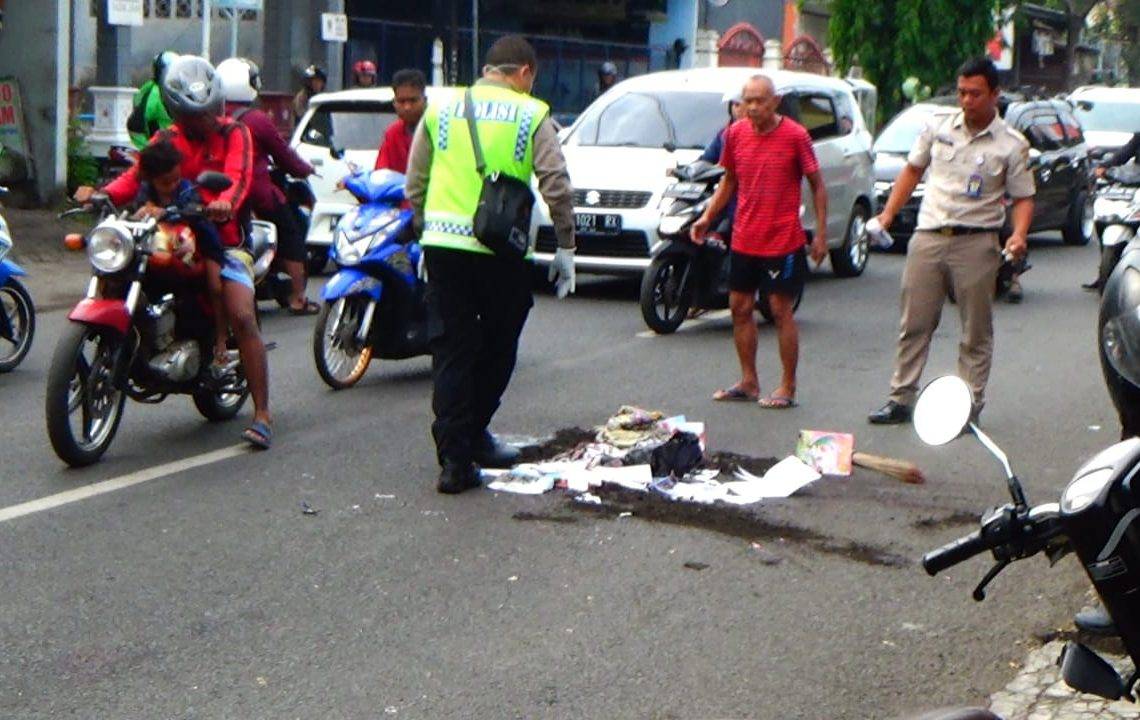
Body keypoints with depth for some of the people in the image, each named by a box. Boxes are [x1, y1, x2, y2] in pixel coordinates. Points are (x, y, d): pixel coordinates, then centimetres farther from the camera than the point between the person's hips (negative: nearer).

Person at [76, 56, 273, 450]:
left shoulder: (234, 134, 4)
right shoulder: (166, 140, 14)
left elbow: (239, 177, -15)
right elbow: (137, 175, -1)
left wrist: (225, 202, -39)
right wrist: (103, 193, -22)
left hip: (223, 234, -3)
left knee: (243, 318, -17)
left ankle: (262, 414, -14)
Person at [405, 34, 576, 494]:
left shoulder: (441, 108, 11)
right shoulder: (531, 115, 2)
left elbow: (414, 185, 12)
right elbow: (556, 186, -5)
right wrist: (566, 247, 2)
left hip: (443, 245, 3)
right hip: (502, 249, -3)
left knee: (452, 350, 5)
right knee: (497, 348, 16)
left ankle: (454, 457, 0)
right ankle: (472, 434, 25)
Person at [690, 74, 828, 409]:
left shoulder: (795, 135, -9)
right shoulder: (735, 133, 4)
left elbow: (817, 185, -3)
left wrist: (821, 233, -6)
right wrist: (707, 217, 6)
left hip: (783, 240, -5)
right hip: (743, 239, 5)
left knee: (781, 311, -1)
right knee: (740, 307, 10)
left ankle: (788, 387, 9)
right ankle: (748, 381, 23)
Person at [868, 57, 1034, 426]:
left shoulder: (1011, 145, -3)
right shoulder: (938, 127, 6)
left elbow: (1023, 197, 1)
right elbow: (912, 170, 16)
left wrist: (1019, 235, -17)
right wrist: (888, 214, 8)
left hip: (975, 243, -3)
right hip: (928, 238, 3)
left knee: (976, 332, 3)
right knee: (914, 326, 7)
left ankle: (969, 405, 9)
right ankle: (900, 400, 14)